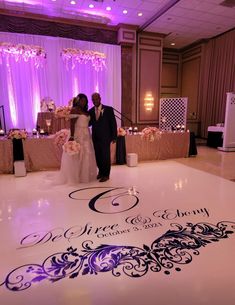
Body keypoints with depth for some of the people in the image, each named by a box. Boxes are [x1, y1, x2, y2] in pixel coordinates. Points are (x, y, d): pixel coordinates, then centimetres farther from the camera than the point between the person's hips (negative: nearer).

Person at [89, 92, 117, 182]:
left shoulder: (108, 109, -5)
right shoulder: (91, 111, 6)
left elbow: (113, 123, -4)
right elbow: (89, 123, 7)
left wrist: (114, 136, -7)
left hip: (105, 137, -4)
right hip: (95, 137, 4)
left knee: (105, 156, 4)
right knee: (98, 156, 12)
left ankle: (106, 175, 19)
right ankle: (101, 171, 31)